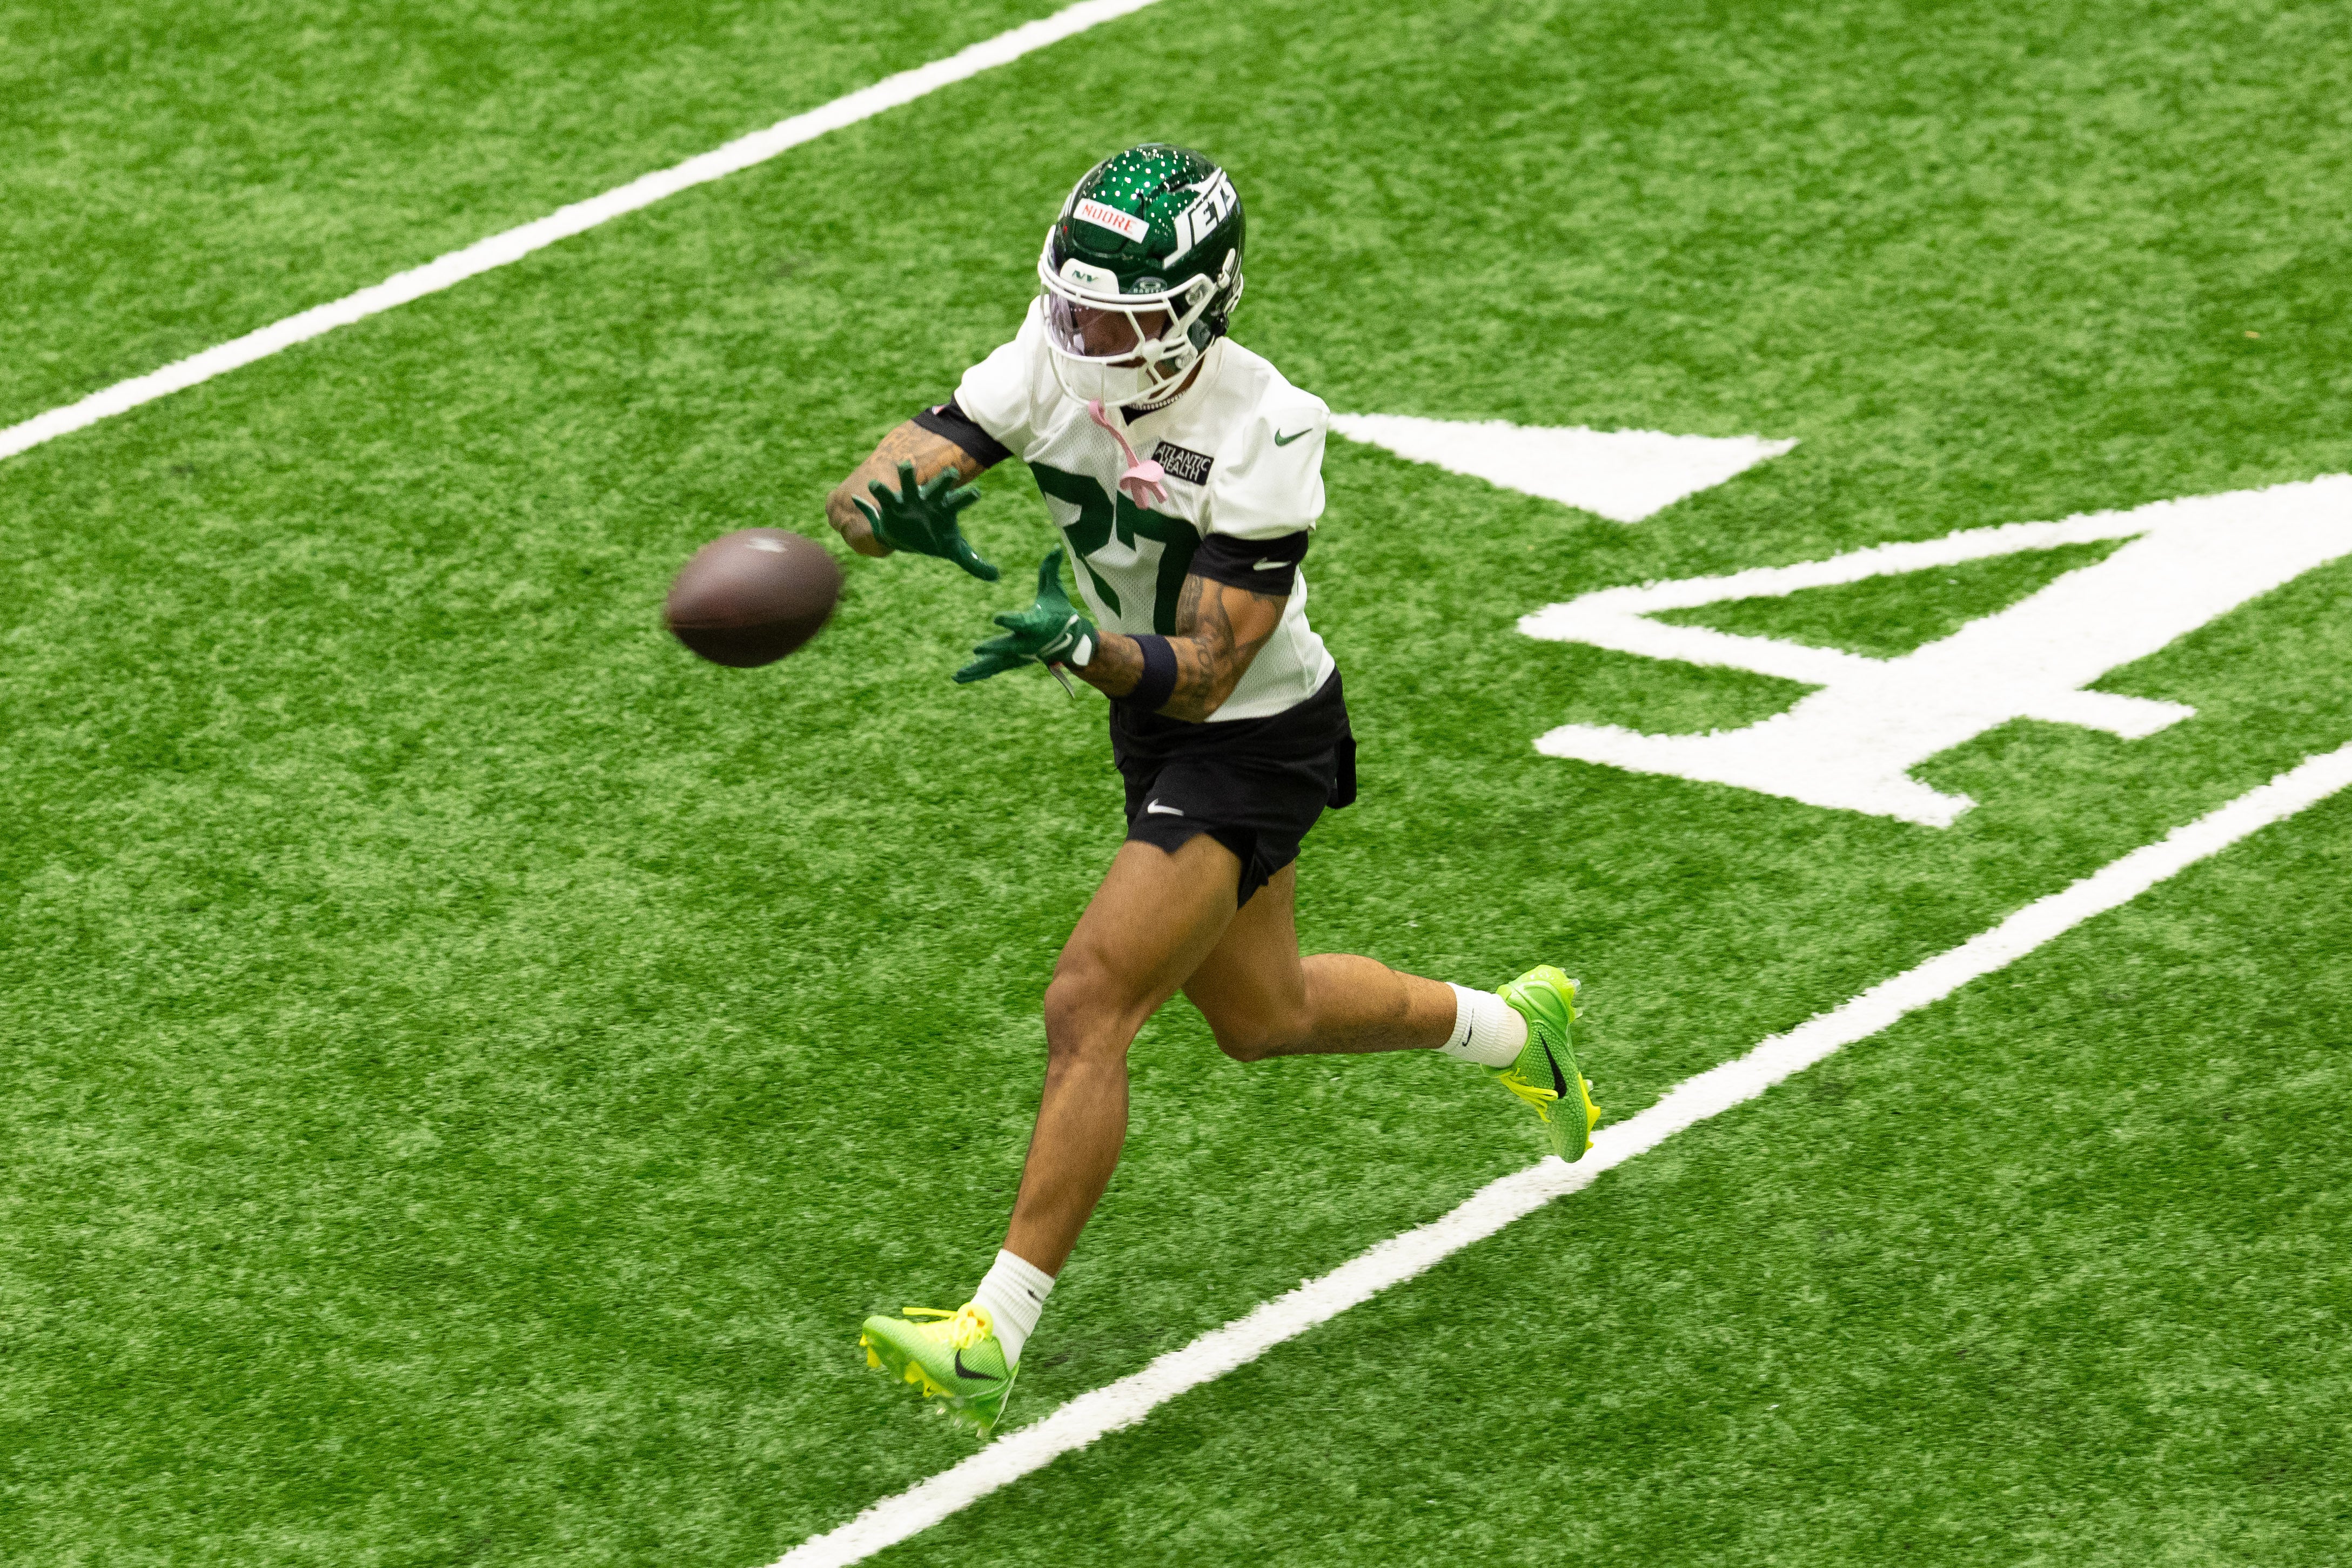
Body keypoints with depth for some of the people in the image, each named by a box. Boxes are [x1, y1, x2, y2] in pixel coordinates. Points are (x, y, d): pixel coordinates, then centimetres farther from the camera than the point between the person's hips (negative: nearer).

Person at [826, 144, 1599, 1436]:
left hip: (1254, 741, -8)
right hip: (1156, 731, 8)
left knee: (1088, 1010, -17)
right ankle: (1511, 1028, 50)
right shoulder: (1050, 364, -14)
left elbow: (1203, 674, -30)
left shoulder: (1259, 439, -29)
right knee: (1259, 1018, 24)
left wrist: (1077, 648, -49)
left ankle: (992, 1339, -15)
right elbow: (865, 491, -22)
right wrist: (900, 515, -46)